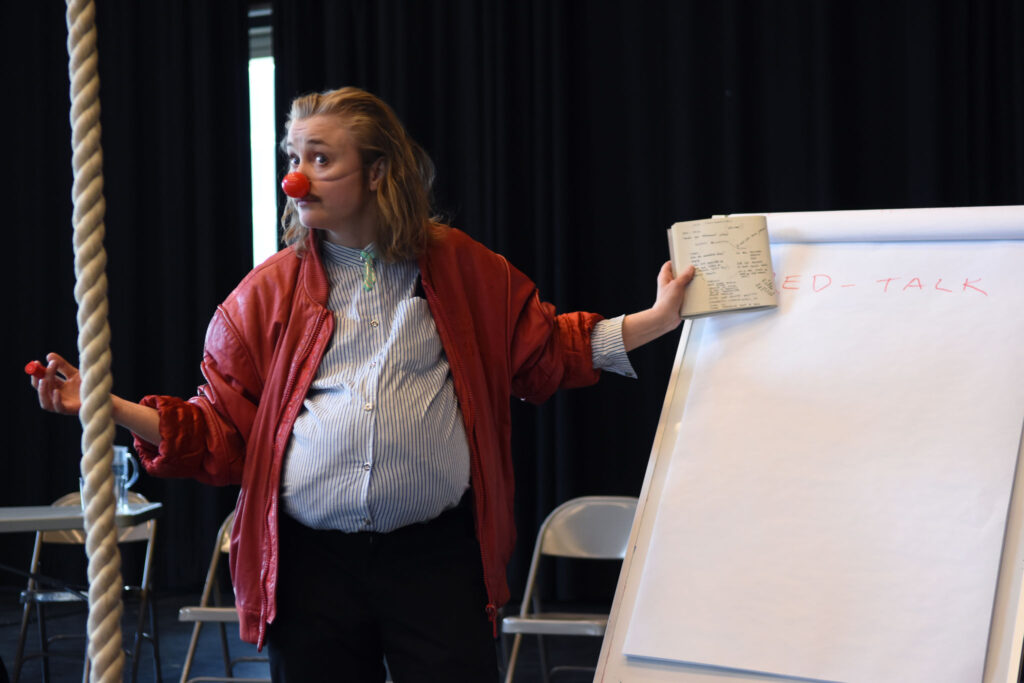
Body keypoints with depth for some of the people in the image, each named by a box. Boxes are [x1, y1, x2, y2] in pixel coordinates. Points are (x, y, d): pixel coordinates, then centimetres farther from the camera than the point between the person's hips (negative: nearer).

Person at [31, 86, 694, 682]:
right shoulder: (269, 290, 7)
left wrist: (656, 321, 10)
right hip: (312, 562, 1)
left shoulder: (463, 268, 8)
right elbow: (222, 431, 7)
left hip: (436, 557, -1)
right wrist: (107, 407, -5)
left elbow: (544, 353, 16)